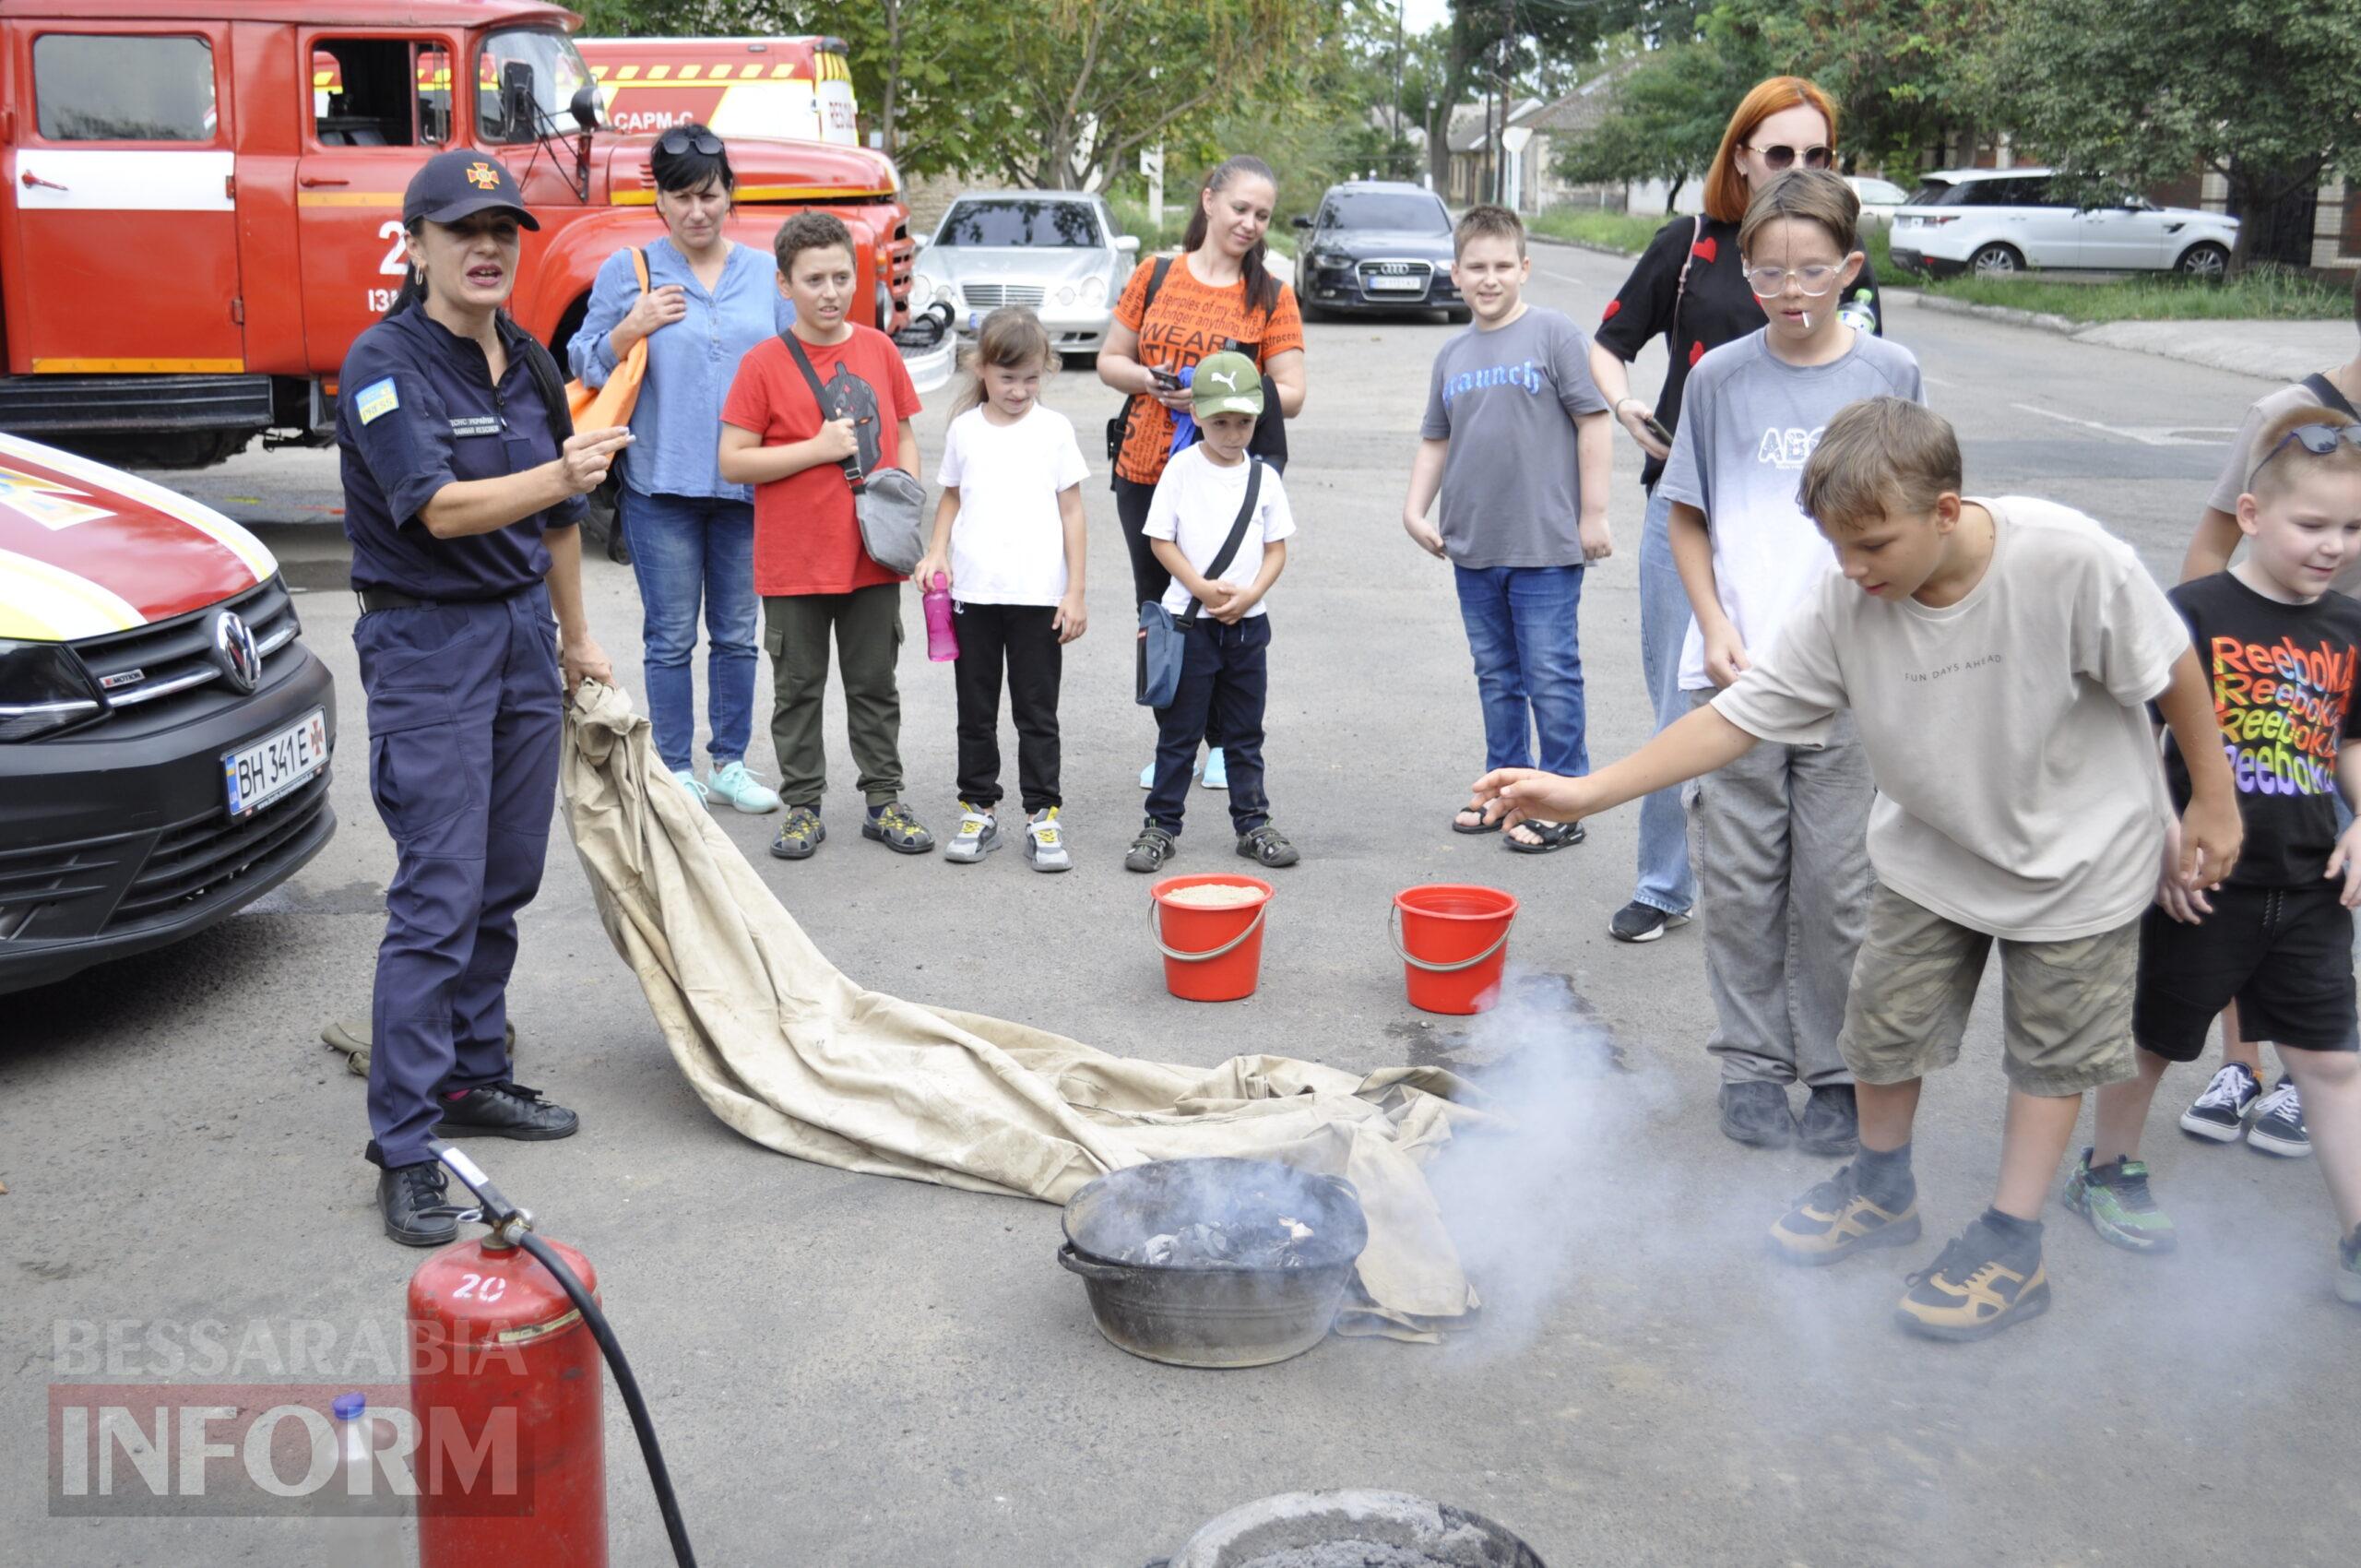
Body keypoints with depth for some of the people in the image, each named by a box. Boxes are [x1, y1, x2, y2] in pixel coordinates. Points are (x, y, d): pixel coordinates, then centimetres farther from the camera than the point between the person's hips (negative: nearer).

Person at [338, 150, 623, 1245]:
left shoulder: (528, 364, 9)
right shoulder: (384, 363, -13)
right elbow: (439, 508, -25)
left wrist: (575, 638, 24)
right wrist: (556, 473, -38)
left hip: (521, 631, 7)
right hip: (425, 641, -7)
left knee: (505, 882, 12)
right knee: (438, 897, -10)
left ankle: (472, 1077, 27)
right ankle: (403, 1146, -4)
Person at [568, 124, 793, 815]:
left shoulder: (766, 273, 10)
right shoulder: (627, 271, 3)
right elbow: (585, 368, 5)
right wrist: (631, 329, -13)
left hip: (746, 480, 3)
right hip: (662, 481, -2)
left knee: (737, 631, 9)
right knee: (672, 636, 2)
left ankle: (730, 765, 20)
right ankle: (676, 772, 12)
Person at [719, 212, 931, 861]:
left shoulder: (878, 349, 4)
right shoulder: (763, 362, -8)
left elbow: (904, 436, 12)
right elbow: (733, 461, -10)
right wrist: (819, 449, -17)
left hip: (873, 557, 3)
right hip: (793, 560, -3)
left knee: (875, 683, 12)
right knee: (798, 686, 8)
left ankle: (884, 799, 23)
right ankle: (802, 805, 19)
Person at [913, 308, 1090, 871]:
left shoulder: (1054, 429, 1)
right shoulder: (964, 430, 5)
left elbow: (1071, 511, 3)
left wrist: (1075, 592, -1)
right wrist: (937, 552, -2)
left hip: (1039, 594, -2)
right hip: (974, 592, 2)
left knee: (1037, 712, 3)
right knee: (976, 710, 9)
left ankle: (1043, 814, 10)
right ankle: (978, 810, 19)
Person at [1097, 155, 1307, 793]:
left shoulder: (1272, 296, 2)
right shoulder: (1156, 275, 6)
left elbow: (1290, 394, -2)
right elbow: (1109, 361, 10)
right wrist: (1150, 379, -11)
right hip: (1146, 471, 2)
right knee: (1157, 609, 10)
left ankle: (1223, 744, 19)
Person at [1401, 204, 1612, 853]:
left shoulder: (1554, 335, -6)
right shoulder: (1453, 355, 11)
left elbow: (1594, 422, -6)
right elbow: (1436, 440, 19)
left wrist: (1593, 513, -8)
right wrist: (1416, 509, 7)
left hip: (1546, 545, -6)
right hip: (1472, 548, 6)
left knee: (1550, 677, -1)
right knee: (1496, 675, 15)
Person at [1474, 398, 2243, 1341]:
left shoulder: (2071, 559, -32)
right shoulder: (1843, 604, -24)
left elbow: (2170, 670, -17)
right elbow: (1740, 716, -20)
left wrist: (2212, 800, -6)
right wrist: (1587, 791, -27)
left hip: (2075, 850, -3)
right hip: (1932, 848, 3)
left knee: (2051, 1047, 9)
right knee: (1885, 1018, 11)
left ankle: (2012, 1243, 25)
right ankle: (1881, 1190, 37)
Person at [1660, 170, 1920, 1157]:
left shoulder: (1889, 375, 1)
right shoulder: (1721, 377, 2)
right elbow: (1687, 519, 9)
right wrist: (1714, 626, -4)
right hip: (1735, 674, 1)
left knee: (1835, 888, 5)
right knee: (1740, 882, 8)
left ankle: (1839, 1073, 20)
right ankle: (1751, 1064, 22)